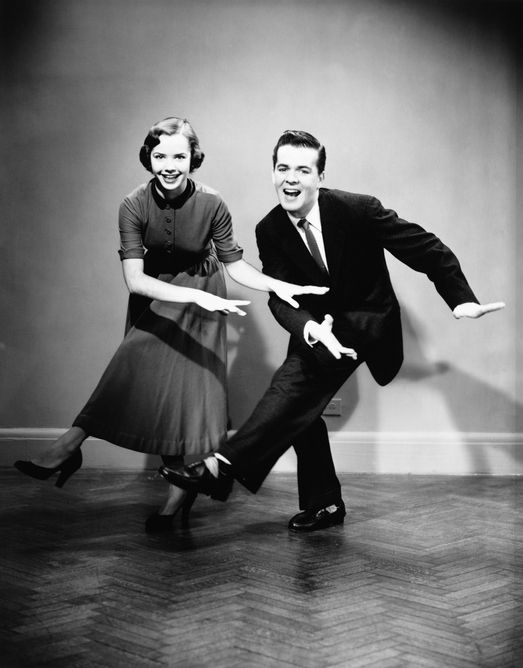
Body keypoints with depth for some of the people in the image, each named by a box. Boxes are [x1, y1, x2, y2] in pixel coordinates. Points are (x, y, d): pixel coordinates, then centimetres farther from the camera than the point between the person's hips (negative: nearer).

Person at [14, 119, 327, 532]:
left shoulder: (211, 204, -22)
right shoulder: (135, 205, -22)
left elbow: (235, 265, -10)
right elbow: (134, 278, -29)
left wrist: (278, 286, -25)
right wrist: (195, 296, -40)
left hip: (201, 300, -1)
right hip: (156, 298, 1)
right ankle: (179, 489, 13)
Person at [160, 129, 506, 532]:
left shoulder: (358, 210, -21)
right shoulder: (270, 230, -9)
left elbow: (428, 250, -16)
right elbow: (280, 297, -17)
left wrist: (463, 299, -27)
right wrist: (312, 329, -38)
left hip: (368, 320, -6)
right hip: (314, 323, 6)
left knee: (299, 378, -26)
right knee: (300, 405, -1)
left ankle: (225, 466, -32)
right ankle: (324, 504, 16)